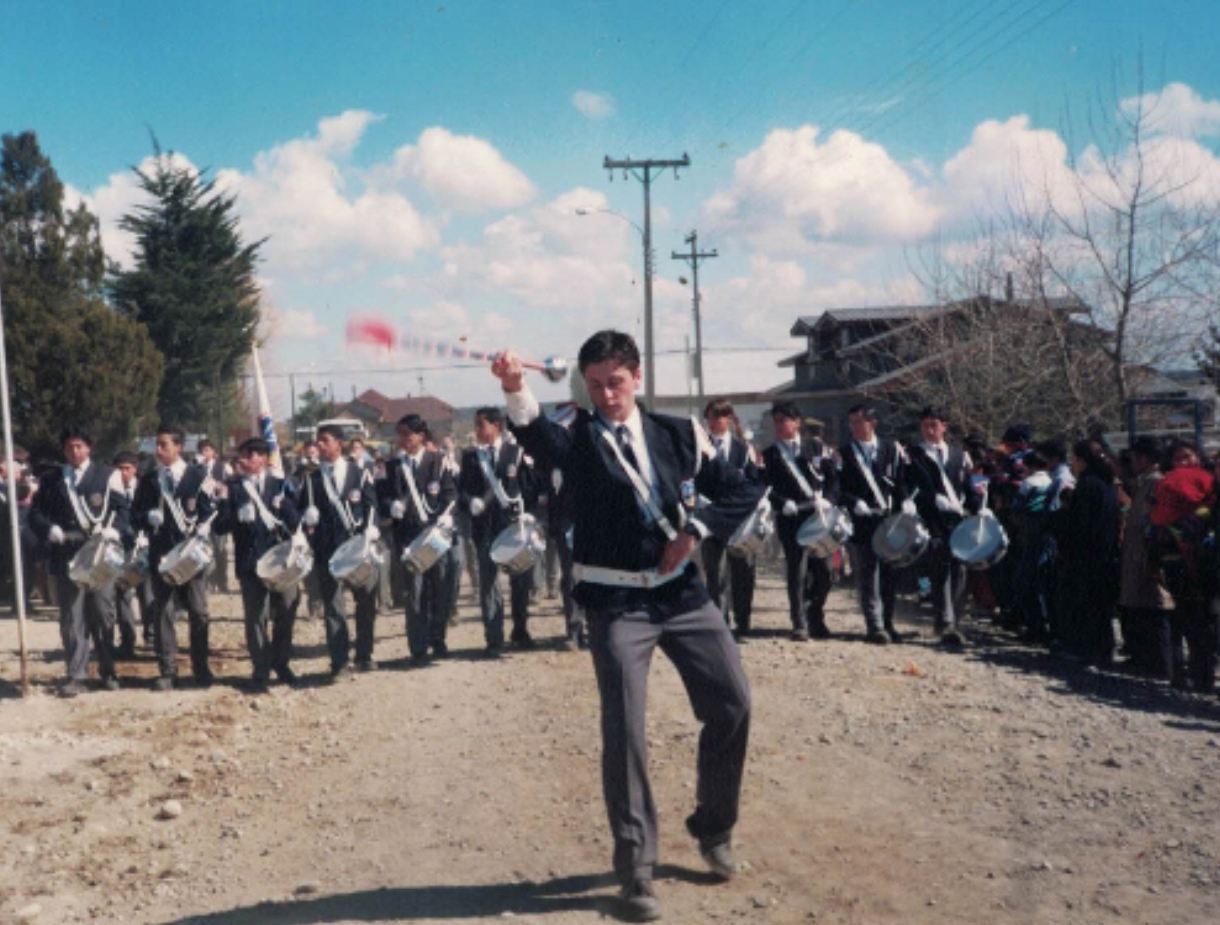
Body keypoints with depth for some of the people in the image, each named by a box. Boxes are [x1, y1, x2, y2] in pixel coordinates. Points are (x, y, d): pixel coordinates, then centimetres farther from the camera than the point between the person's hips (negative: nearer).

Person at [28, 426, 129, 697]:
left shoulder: (106, 475, 7)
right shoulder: (50, 480, 13)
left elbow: (122, 507, 1)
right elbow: (36, 513, 9)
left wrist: (114, 530, -17)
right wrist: (50, 530, -11)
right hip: (66, 558, 2)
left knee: (103, 615, 5)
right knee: (71, 619, 2)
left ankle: (108, 671, 16)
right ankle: (76, 675, 7)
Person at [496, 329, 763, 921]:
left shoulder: (677, 434, 4)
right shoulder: (578, 439, -5)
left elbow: (745, 490, 7)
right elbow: (537, 437, -29)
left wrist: (695, 530, -9)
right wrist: (514, 389, -50)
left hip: (680, 590, 4)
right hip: (615, 601, -3)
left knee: (732, 705, 4)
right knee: (624, 729, -6)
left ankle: (714, 829, 29)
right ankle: (636, 869, 10)